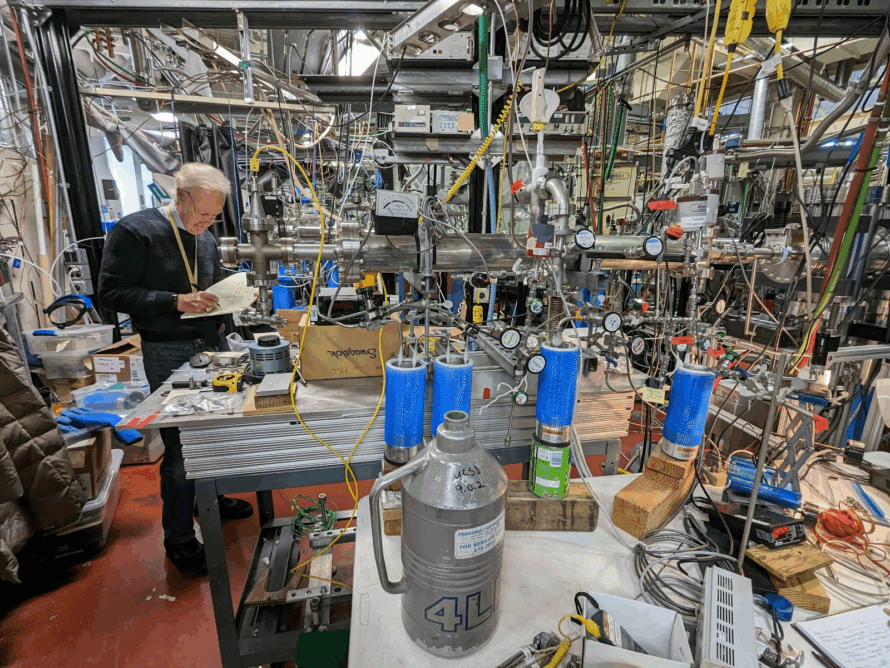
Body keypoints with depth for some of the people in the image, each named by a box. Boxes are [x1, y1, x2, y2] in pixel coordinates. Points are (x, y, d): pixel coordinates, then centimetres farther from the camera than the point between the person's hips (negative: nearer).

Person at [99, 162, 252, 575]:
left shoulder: (206, 239, 13)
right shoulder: (135, 231, -9)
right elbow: (111, 290, -11)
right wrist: (176, 302, -23)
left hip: (213, 345, 7)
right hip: (170, 354, -6)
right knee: (180, 448, 0)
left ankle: (212, 499, 41)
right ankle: (179, 540, 19)